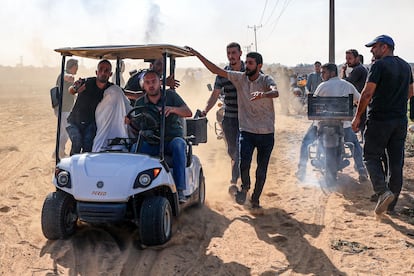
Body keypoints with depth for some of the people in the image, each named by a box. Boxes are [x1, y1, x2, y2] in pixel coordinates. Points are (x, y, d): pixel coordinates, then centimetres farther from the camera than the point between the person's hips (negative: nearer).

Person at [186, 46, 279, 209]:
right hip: (246, 131, 1)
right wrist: (197, 54, -2)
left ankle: (255, 198, 27)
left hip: (266, 133, -1)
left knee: (262, 170, 6)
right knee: (244, 162, -18)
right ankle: (245, 187, 13)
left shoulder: (266, 80, -5)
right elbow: (216, 70, 4)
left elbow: (275, 92, -27)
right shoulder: (239, 78, 4)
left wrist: (263, 95, -50)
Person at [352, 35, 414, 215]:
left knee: (372, 157, 5)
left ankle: (383, 191, -14)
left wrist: (357, 117, -10)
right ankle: (391, 205, 16)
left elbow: (367, 93, -16)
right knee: (396, 162, 9)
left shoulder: (379, 65, -11)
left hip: (380, 119, -7)